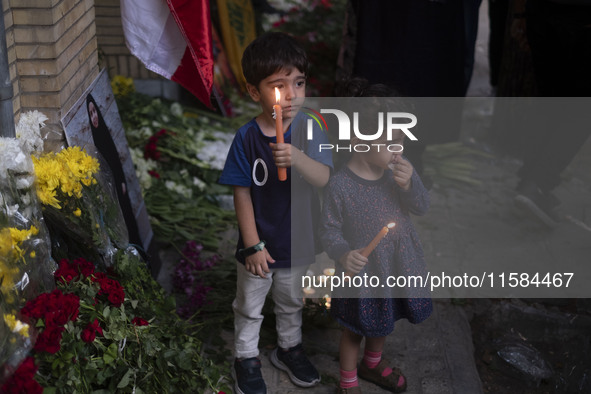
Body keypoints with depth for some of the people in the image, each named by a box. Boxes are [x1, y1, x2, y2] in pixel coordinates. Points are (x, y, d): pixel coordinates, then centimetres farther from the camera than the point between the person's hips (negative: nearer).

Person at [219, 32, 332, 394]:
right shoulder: (247, 138, -19)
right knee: (250, 308, 20)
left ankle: (289, 349, 51)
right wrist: (252, 246, -13)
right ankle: (247, 358, 43)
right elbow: (242, 194, -14)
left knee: (292, 303, 26)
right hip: (259, 245, -2)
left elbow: (323, 178, -26)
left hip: (297, 242, 2)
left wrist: (297, 157, -46)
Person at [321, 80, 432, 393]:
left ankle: (373, 363, 57)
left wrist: (410, 183, -24)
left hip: (397, 267, 5)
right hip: (361, 273, -5)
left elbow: (422, 207, -4)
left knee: (381, 323, 29)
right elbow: (330, 229, -17)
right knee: (354, 331, 16)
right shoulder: (340, 185, -25)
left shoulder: (396, 172, -10)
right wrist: (342, 253, -36)